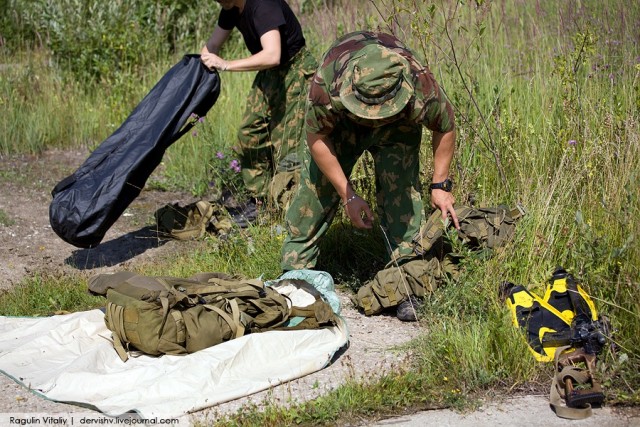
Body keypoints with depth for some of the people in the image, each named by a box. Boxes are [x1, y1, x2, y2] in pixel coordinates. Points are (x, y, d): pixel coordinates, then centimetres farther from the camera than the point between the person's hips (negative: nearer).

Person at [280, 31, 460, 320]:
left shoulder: (422, 92, -42)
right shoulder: (326, 85, -42)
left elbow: (445, 126, -17)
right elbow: (316, 137, -22)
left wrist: (440, 185, -14)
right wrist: (348, 196, -21)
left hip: (397, 125, 0)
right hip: (338, 121, 1)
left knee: (401, 190, -17)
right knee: (316, 185, -4)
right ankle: (294, 268, 12)